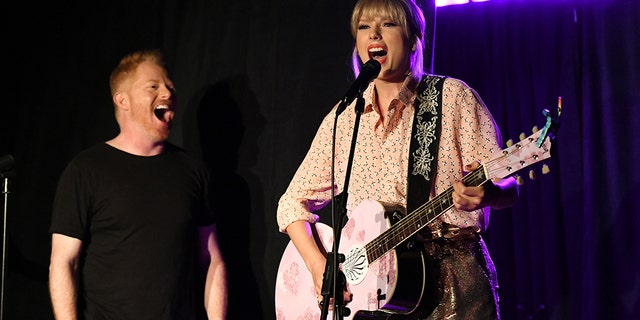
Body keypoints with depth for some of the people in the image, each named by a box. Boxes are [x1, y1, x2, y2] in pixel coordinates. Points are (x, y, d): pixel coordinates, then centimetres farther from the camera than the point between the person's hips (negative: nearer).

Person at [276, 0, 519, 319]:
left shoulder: (452, 96, 0)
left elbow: (506, 186, -5)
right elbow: (294, 201, 11)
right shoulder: (344, 116, 10)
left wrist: (485, 193, -29)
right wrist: (317, 264, -6)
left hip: (450, 279, -4)